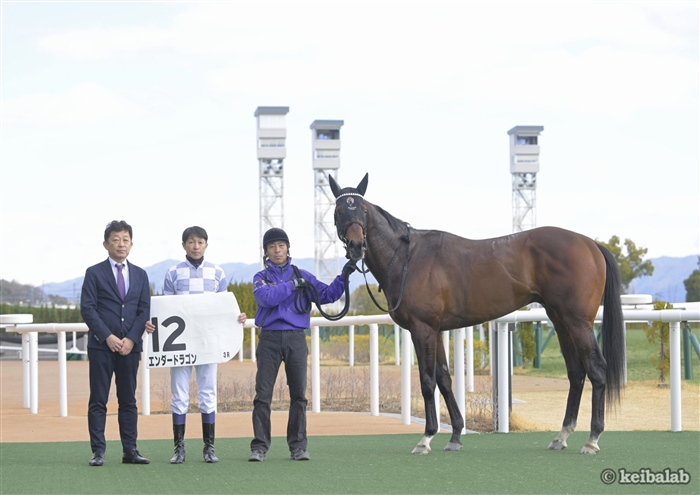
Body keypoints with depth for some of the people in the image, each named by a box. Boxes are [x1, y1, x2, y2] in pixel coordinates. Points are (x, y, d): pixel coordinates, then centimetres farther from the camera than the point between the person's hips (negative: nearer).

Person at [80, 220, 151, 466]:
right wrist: (107, 337, -13)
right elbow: (87, 308, -4)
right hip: (101, 345, -3)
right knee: (98, 400, -2)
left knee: (128, 400, 6)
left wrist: (131, 339, -7)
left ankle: (130, 450, 8)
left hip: (130, 345, 3)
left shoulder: (140, 275, 13)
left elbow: (144, 310, 7)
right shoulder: (94, 273, 3)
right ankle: (98, 451, 0)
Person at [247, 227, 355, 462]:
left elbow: (327, 295, 5)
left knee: (298, 394, 3)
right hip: (269, 339, -1)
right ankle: (259, 446, 0)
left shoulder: (302, 275, 11)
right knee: (263, 394, -3)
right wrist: (292, 285, -12)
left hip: (296, 339, 1)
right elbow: (267, 297, -13)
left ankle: (298, 446, 9)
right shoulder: (261, 277, 7)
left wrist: (343, 277, -7)